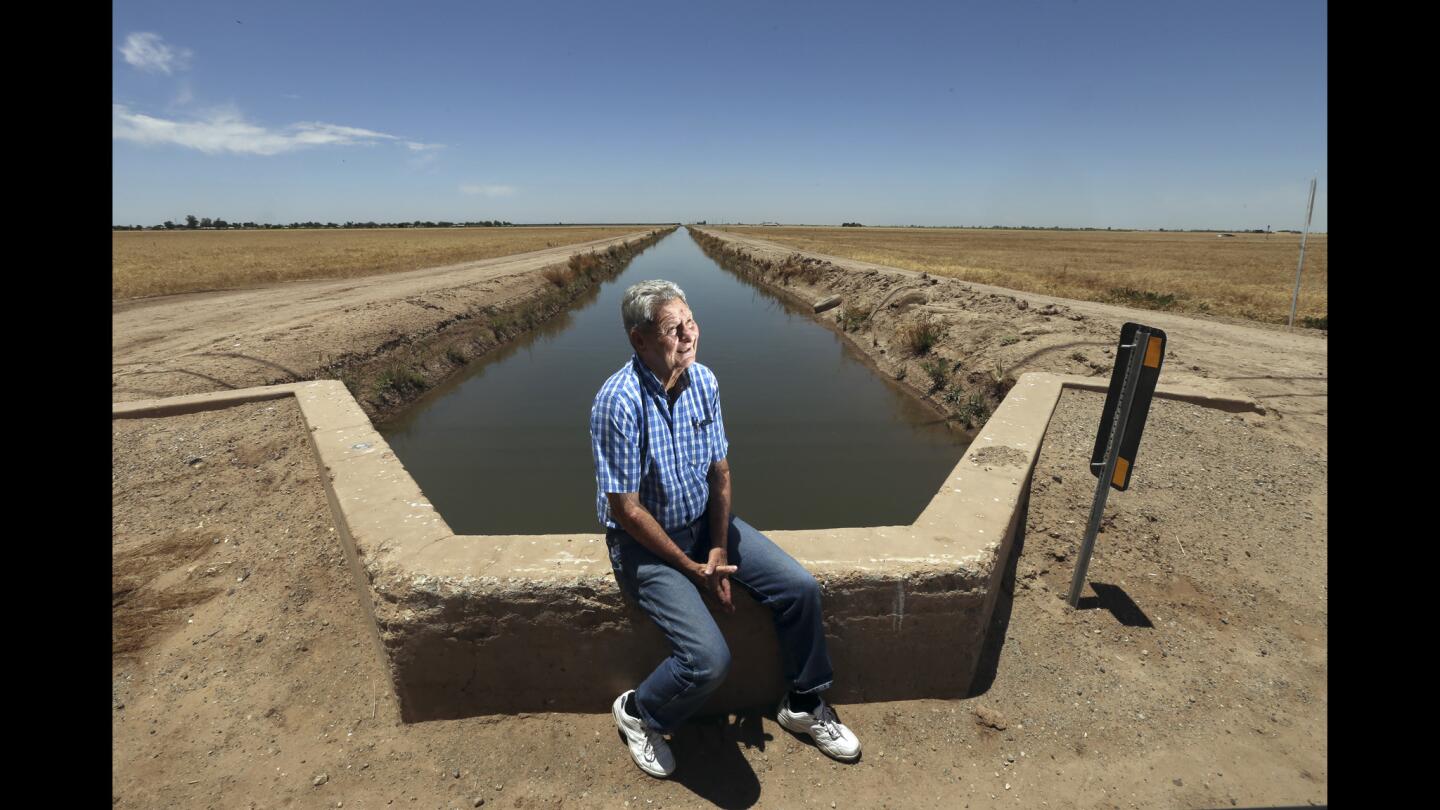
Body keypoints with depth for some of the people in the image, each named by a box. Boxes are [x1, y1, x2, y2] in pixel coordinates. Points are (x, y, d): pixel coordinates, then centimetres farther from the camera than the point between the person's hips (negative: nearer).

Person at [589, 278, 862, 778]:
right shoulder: (619, 402, -26)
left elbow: (719, 470, 2)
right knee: (709, 659, -20)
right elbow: (626, 509, -22)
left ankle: (804, 706, 22)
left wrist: (719, 550, -7)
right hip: (644, 540, -6)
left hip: (705, 522, 6)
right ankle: (637, 714, 15)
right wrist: (692, 569, -15)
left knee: (801, 588, -3)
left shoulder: (703, 381, -6)